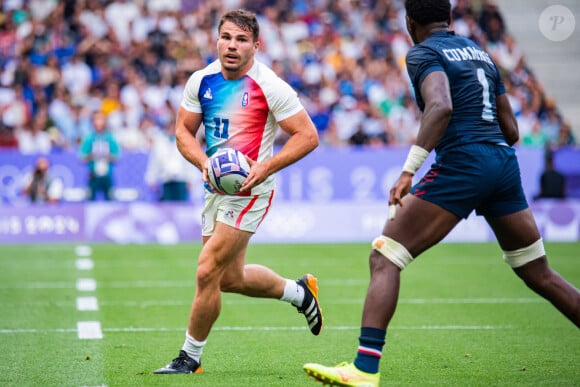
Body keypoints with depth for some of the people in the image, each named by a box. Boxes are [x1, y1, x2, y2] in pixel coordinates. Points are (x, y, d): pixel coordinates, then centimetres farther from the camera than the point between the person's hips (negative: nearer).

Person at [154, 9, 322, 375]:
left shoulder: (270, 87, -14)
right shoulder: (202, 81, 1)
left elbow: (308, 135, -12)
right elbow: (183, 131, 8)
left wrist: (266, 168, -22)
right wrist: (205, 163, -11)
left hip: (249, 190, -7)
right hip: (216, 187, 7)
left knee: (207, 272, -12)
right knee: (232, 278, 17)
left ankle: (190, 358, 4)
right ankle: (299, 291, 43)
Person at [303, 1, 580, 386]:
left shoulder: (423, 53, 0)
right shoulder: (480, 52, 21)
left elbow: (441, 107, -21)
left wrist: (408, 170, -25)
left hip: (461, 165, -7)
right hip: (505, 165, 7)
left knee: (384, 259, -5)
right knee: (541, 275, 18)